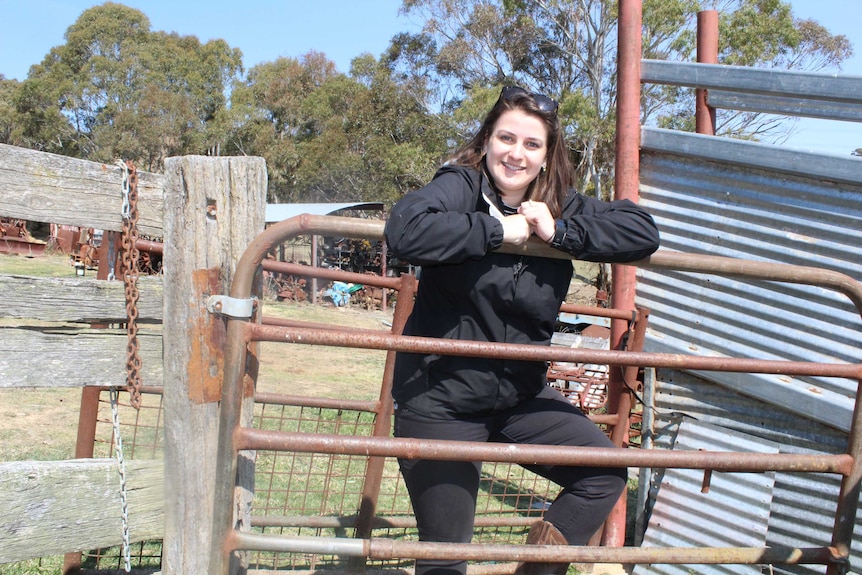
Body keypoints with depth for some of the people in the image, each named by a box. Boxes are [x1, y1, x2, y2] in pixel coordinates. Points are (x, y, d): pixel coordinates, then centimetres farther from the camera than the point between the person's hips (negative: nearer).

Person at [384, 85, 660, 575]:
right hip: (441, 401, -5)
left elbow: (643, 232, -6)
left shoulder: (561, 205, 3)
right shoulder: (461, 185, -13)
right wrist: (498, 230, -25)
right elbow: (405, 231, -33)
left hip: (520, 394, 6)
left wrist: (559, 231, -17)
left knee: (606, 472, 3)